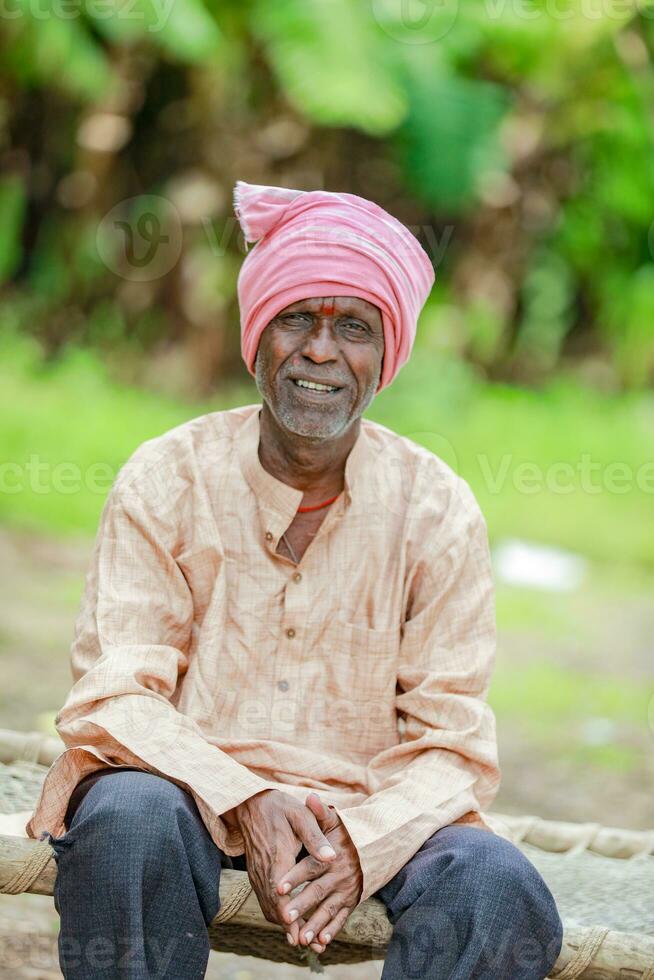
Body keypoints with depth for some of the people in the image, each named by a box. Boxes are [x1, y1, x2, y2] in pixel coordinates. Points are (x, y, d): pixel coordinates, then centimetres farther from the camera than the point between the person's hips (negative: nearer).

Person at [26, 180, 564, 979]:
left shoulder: (437, 510, -1)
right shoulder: (168, 479, -2)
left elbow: (454, 744, -4)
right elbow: (112, 695, -9)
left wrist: (359, 844, -25)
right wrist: (243, 802, -27)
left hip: (370, 811, 1)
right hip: (187, 783, -1)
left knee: (497, 888, -27)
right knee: (131, 814, -35)